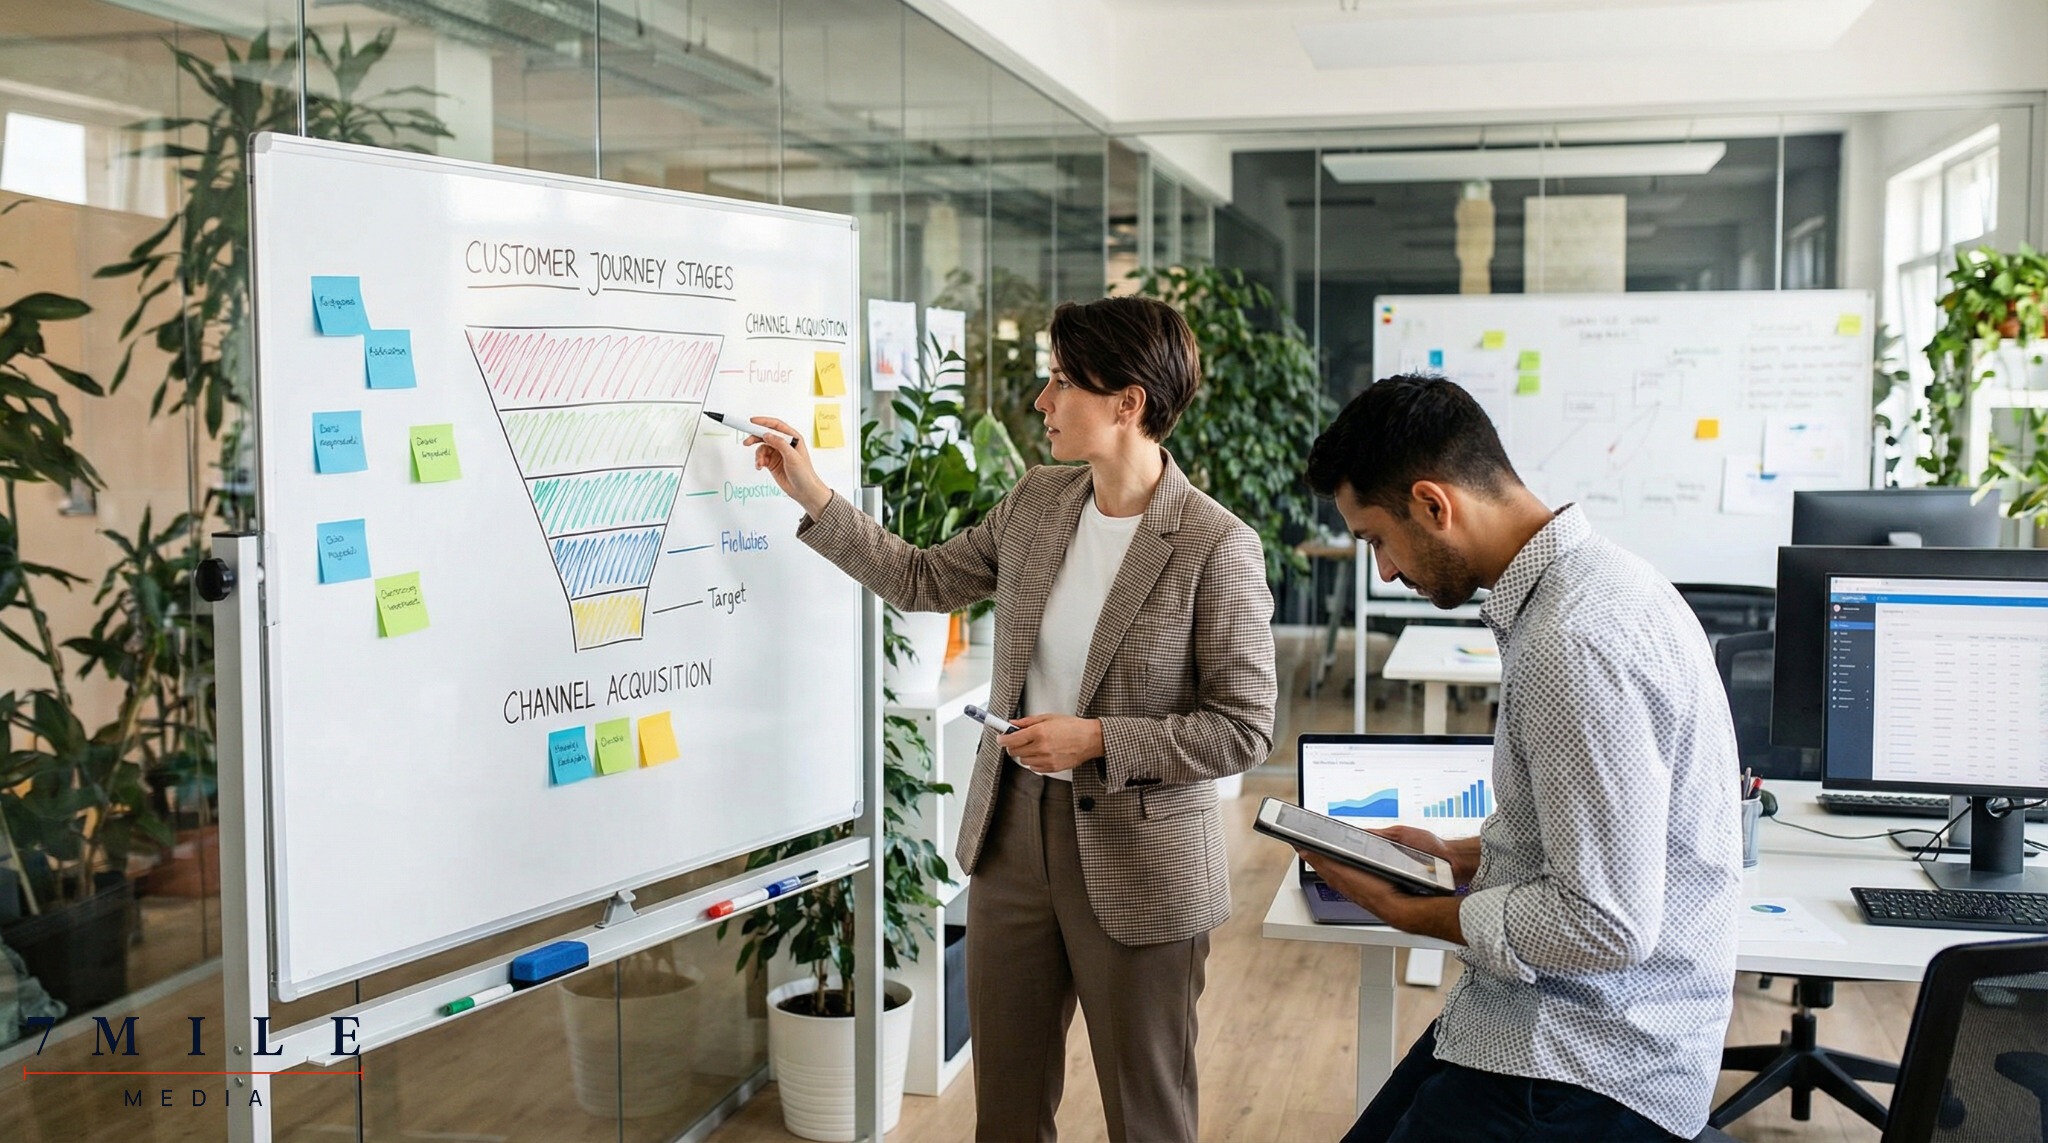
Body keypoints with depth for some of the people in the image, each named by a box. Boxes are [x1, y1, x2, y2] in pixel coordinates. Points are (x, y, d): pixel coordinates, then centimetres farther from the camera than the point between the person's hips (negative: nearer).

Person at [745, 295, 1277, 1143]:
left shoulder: (1218, 546, -18)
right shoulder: (1037, 501, 1)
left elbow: (1244, 729, -15)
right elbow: (921, 581, 13)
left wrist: (1097, 740, -22)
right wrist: (813, 499, 8)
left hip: (1138, 863, -6)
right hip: (1013, 833, 6)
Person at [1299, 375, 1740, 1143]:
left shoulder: (1575, 645, -26)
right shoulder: (1579, 583, 6)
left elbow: (1605, 925, -26)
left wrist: (1411, 912, -14)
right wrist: (1460, 857, 14)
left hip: (1592, 1064, -9)